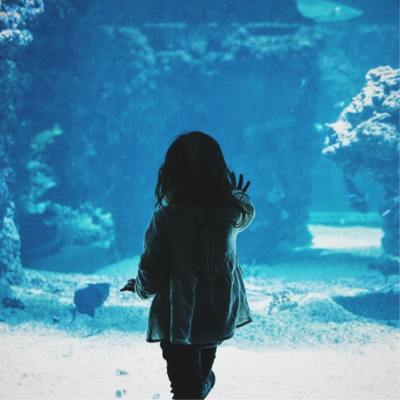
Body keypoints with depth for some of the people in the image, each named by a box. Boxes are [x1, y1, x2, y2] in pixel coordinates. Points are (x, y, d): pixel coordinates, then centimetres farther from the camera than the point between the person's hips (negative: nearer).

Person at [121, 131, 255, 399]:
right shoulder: (233, 211, -9)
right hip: (224, 316, 5)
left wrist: (139, 287, 9)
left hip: (178, 323, -4)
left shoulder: (165, 217, -19)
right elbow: (248, 213, 19)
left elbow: (150, 280, -13)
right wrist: (238, 195, 38)